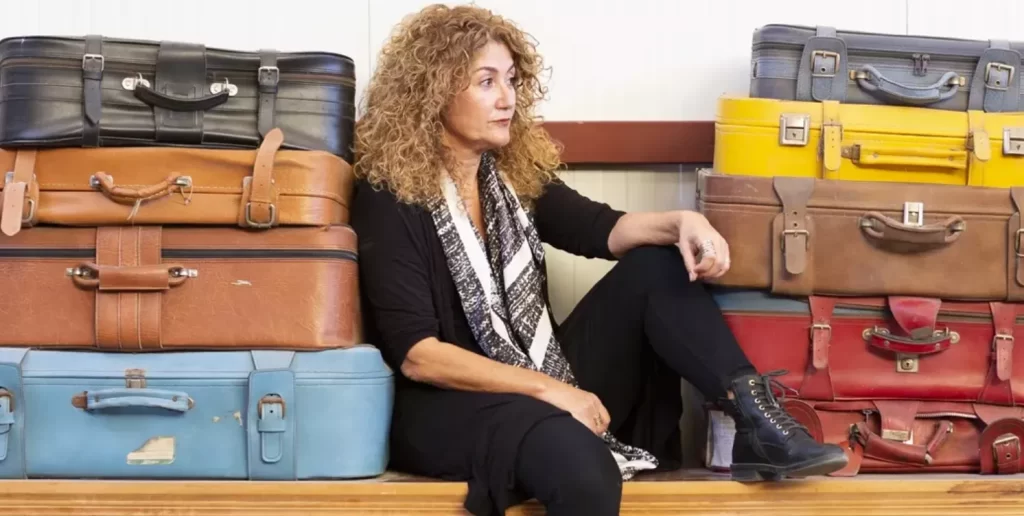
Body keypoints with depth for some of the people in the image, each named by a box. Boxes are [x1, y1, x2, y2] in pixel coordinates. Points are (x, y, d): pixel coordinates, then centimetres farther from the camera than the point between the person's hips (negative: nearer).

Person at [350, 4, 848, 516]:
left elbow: (602, 229, 2)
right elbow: (416, 353, -18)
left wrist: (681, 222, -20)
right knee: (583, 468, -39)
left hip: (548, 382, 8)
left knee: (658, 266, -7)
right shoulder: (388, 199, -12)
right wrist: (547, 389, -21)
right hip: (450, 403, -8)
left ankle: (756, 423, -18)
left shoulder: (513, 172, 9)